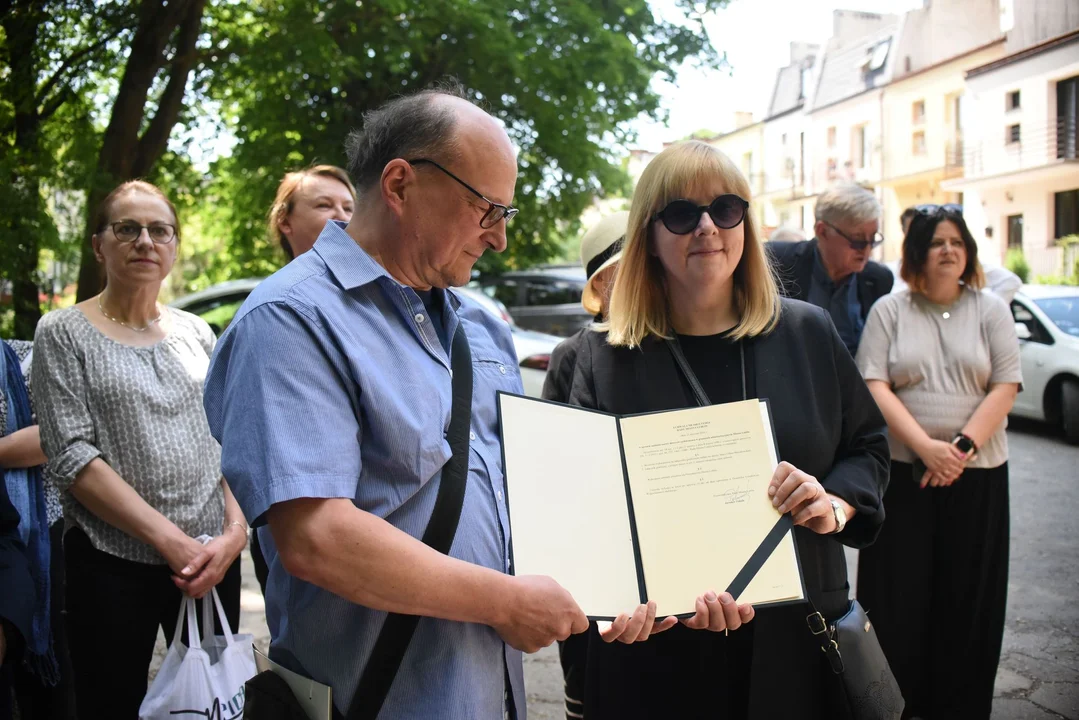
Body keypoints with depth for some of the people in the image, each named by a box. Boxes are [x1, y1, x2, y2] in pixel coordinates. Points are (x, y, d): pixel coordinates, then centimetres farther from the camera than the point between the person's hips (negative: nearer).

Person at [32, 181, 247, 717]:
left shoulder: (196, 332, 10)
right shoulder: (63, 334, -2)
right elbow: (72, 457, -10)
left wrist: (236, 529, -8)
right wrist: (172, 541, -16)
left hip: (213, 558, 4)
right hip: (113, 565, -3)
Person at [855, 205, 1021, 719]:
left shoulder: (990, 310, 7)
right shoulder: (889, 311, 4)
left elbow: (1005, 388, 0)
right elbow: (875, 387, -5)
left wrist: (962, 447, -13)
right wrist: (926, 446, -16)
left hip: (976, 475, 1)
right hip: (902, 471, -1)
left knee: (968, 593, 5)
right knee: (899, 591, 2)